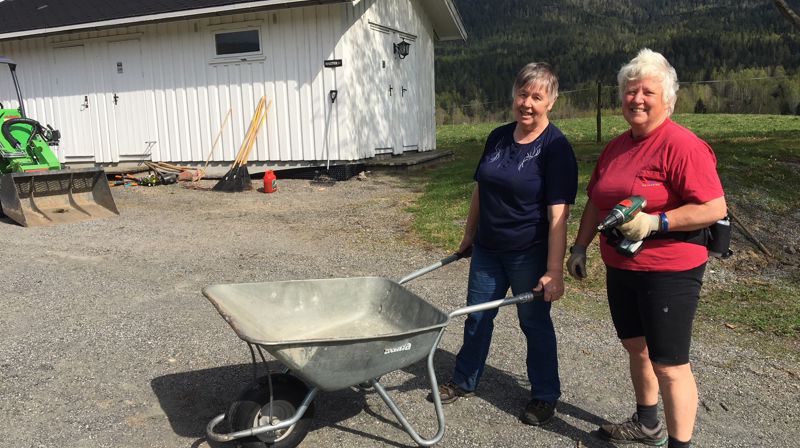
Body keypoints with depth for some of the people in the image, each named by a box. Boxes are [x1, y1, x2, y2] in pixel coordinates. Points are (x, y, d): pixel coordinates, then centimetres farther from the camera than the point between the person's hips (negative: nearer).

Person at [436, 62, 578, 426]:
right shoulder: (498, 138, 4)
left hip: (529, 254, -5)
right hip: (488, 249, 6)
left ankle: (545, 395, 29)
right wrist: (469, 236, 16)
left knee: (534, 322, 9)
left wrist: (554, 271, -24)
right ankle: (464, 381, 35)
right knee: (477, 317, 16)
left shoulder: (556, 148, -15)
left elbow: (558, 215, -20)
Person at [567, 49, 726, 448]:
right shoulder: (616, 147, 8)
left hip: (669, 273, -8)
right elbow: (596, 202, 16)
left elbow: (715, 208, -20)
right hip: (621, 268, 8)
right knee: (636, 347, 21)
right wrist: (580, 246, 12)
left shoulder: (682, 145, -16)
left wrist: (654, 222, -25)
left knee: (669, 365, 0)